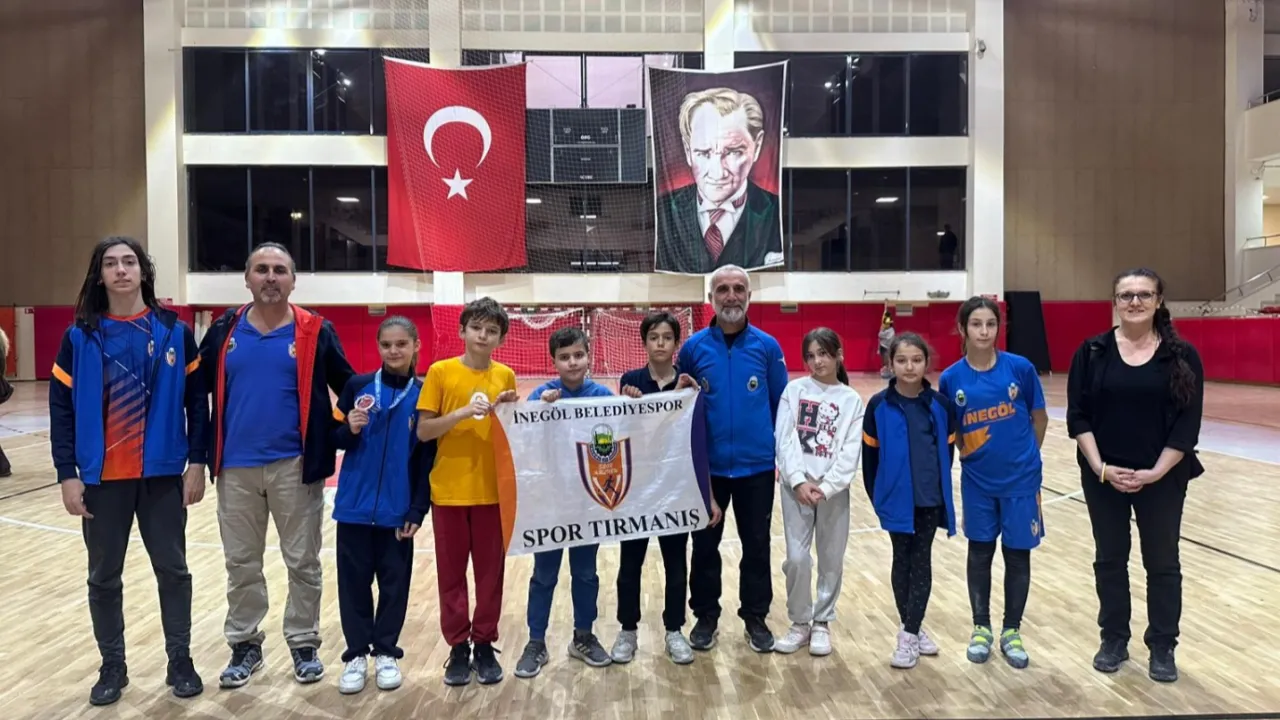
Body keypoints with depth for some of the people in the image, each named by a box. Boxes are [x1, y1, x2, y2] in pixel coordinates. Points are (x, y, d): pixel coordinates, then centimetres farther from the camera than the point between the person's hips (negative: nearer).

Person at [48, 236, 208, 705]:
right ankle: (112, 666, 27)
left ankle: (180, 661, 22)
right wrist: (67, 474, -5)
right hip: (101, 478, 1)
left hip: (163, 474, 0)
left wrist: (197, 461, -3)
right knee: (104, 577, 11)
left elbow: (197, 400, 1)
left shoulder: (175, 331, 0)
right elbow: (61, 408, 0)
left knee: (172, 570, 7)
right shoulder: (80, 336, 0)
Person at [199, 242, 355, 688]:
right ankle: (245, 644, 29)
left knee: (303, 562, 8)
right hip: (236, 468, 2)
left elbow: (348, 387, 5)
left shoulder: (316, 332, -2)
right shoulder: (224, 330, 4)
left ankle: (304, 644, 23)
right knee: (241, 564, 14)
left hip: (295, 466, -2)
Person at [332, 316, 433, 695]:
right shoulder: (357, 387, -2)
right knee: (354, 581, 8)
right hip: (354, 505, 1)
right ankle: (356, 654, 21)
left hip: (398, 509, 0)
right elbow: (335, 440, 5)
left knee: (395, 582, 9)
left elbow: (427, 458, -2)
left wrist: (418, 510, -6)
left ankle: (386, 652, 23)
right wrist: (349, 430, -18)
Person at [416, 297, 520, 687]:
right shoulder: (440, 372, -4)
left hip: (492, 488, 2)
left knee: (490, 570, 9)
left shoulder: (505, 375, 3)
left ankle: (485, 644, 23)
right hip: (449, 489, -2)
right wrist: (462, 413, -20)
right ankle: (458, 646, 21)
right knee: (451, 571, 8)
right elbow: (423, 431, -6)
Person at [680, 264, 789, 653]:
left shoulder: (767, 347, -3)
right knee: (705, 545, 11)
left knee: (757, 545, 11)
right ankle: (706, 616, 28)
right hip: (707, 467, 0)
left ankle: (756, 617, 28)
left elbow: (781, 404, 3)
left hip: (756, 466, 0)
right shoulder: (694, 347, -3)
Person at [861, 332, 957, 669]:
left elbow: (948, 450, 5)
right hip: (896, 499, -1)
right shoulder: (879, 405, -7)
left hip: (930, 498, 1)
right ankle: (912, 628, 24)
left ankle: (910, 632, 14)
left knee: (922, 561, 6)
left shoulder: (939, 403, -2)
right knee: (902, 561, 10)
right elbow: (869, 454, -1)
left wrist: (940, 487, 5)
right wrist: (876, 496, 0)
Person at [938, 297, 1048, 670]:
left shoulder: (1020, 368, -10)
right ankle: (981, 628, 28)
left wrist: (1023, 457, 10)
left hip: (1021, 479, 0)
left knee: (1017, 555, 10)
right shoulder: (951, 378, -8)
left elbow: (1039, 419, 3)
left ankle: (1011, 631, 27)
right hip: (977, 482, 1)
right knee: (980, 553, 12)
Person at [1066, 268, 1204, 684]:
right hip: (1103, 475, 1)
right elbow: (1078, 416, -4)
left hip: (1162, 477, -1)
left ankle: (1162, 647, 26)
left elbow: (1188, 422, -6)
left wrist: (1156, 471, -14)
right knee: (1109, 558, 13)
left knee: (1162, 562, 10)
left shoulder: (1181, 355, -4)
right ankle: (1113, 640, 28)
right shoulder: (1093, 351, -3)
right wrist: (1100, 466, -13)